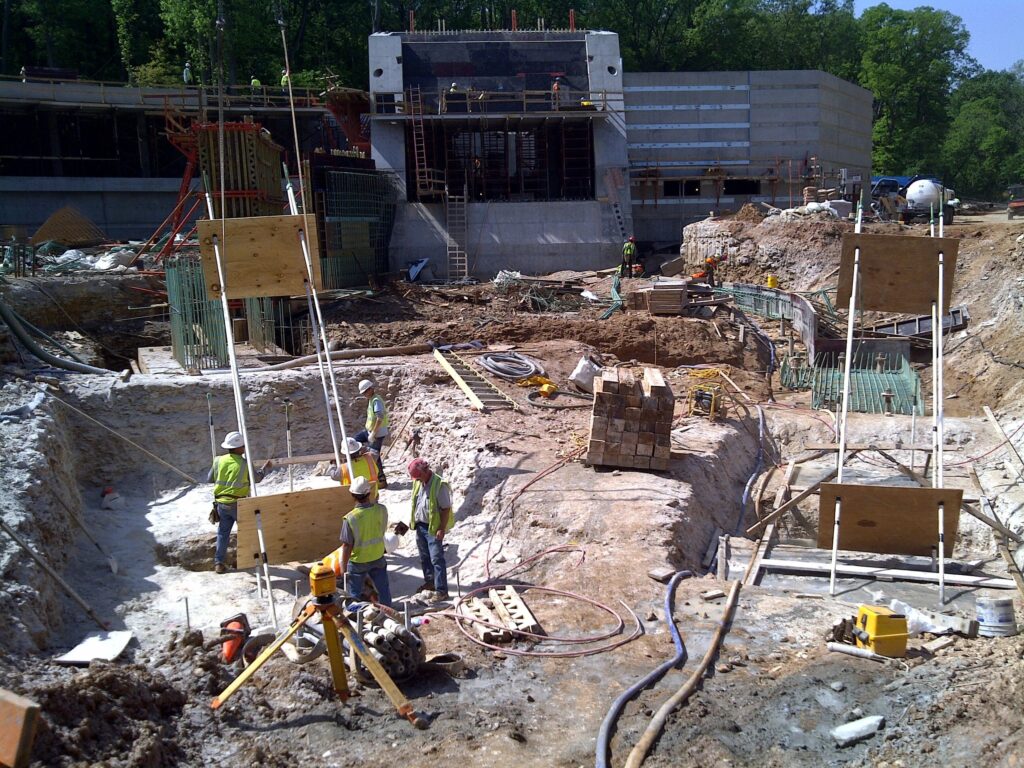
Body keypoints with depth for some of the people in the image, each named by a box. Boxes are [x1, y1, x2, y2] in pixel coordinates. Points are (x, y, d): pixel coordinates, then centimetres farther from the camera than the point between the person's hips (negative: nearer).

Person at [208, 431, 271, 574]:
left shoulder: (218, 461, -1)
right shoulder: (245, 464, -10)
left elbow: (209, 479, 10)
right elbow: (257, 478, 6)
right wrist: (265, 468, 24)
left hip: (221, 503, 4)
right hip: (238, 503, -4)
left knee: (223, 532, 11)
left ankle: (218, 562, 7)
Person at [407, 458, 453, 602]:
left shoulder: (439, 484, -20)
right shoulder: (418, 483, 4)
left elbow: (446, 508, -19)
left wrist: (442, 529, -21)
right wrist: (412, 519, 15)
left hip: (433, 528, -8)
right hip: (420, 526, 8)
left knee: (437, 559, -6)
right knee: (424, 557, 19)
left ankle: (441, 591, -2)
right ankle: (429, 582, 36)